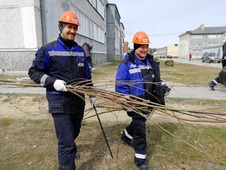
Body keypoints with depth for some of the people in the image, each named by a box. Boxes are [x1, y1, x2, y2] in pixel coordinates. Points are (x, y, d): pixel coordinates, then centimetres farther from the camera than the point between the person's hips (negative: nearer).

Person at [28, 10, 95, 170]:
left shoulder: (80, 50, 7)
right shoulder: (48, 50, -8)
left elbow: (86, 75, 14)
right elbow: (34, 72, -3)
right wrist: (53, 82, -19)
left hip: (78, 100, 6)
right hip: (59, 102, -5)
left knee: (74, 133, 24)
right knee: (66, 141, -3)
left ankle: (68, 150, 55)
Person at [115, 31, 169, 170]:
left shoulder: (151, 62, 7)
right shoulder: (126, 64, -14)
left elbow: (156, 81, 17)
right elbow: (120, 85, -16)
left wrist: (162, 88, 3)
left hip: (147, 101, 7)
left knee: (139, 122, 25)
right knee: (140, 127, -1)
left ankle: (126, 135, 55)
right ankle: (140, 158, 17)